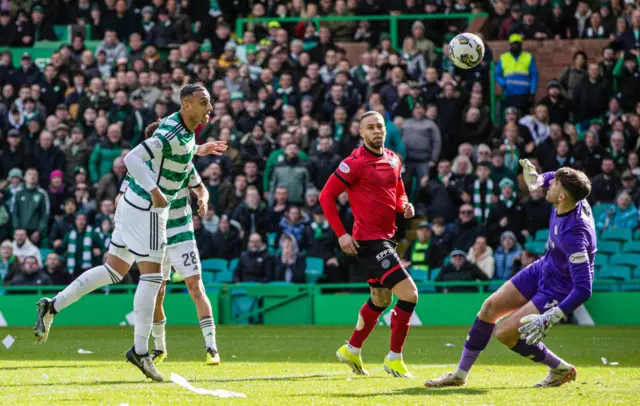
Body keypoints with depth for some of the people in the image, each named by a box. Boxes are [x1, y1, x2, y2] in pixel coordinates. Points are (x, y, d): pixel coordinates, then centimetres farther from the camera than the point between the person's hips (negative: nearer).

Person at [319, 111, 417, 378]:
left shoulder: (393, 160, 12)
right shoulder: (355, 162, -11)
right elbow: (326, 196, -10)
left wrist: (405, 206, 1)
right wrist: (341, 234, -15)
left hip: (386, 238, 9)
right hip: (369, 240, -9)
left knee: (381, 300, 20)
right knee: (409, 293, -15)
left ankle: (352, 350, 37)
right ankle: (394, 358, -4)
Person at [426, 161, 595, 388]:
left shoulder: (573, 235, -39)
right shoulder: (574, 201, -16)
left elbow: (584, 289, -40)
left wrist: (549, 319, -43)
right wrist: (537, 178, -8)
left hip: (559, 291, -8)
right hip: (542, 270, 8)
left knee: (504, 332, -10)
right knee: (490, 307, 4)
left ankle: (561, 370, 10)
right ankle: (460, 375, 15)